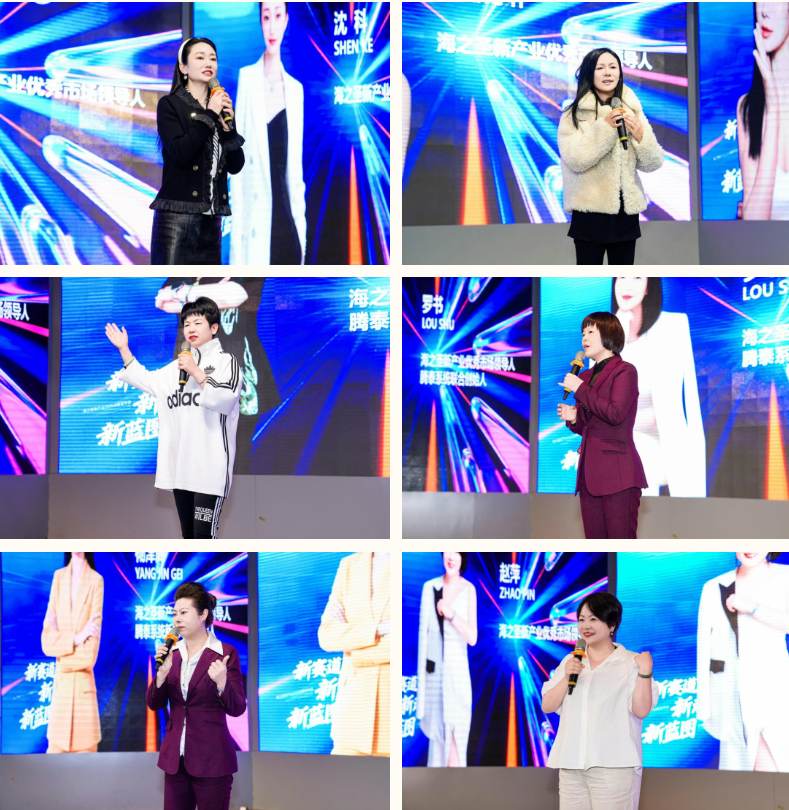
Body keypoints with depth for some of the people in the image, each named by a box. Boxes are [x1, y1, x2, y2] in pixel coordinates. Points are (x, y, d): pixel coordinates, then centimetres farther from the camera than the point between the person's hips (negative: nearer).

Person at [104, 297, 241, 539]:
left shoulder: (225, 361, -2)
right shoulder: (178, 365, 20)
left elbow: (225, 400, -16)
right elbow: (146, 381, 24)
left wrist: (196, 372, -18)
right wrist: (123, 349, 20)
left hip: (209, 466, -8)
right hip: (180, 465, 8)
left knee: (204, 536, -13)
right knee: (188, 535, 14)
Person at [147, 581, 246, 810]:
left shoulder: (225, 653, -7)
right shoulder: (172, 653, 8)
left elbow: (237, 708, -8)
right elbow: (154, 704, 5)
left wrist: (221, 682, -27)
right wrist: (162, 671, -12)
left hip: (211, 759, -5)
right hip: (175, 757, 5)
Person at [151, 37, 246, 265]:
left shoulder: (222, 108, 16)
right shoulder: (170, 105, 0)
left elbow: (235, 166, 10)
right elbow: (180, 153, -15)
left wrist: (228, 127, -4)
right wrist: (208, 116, -10)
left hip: (212, 216, 5)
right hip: (177, 212, -5)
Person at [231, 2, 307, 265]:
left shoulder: (296, 89, 12)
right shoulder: (246, 78, 1)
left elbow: (296, 166, 14)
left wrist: (302, 226, 10)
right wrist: (238, 231, -7)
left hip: (289, 225, 4)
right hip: (255, 225, -4)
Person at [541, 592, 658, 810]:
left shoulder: (630, 663, -2)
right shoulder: (570, 661, 13)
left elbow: (641, 710, -10)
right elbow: (547, 706, 8)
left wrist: (645, 672, -22)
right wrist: (566, 678, -8)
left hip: (614, 766, -5)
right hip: (572, 766, 5)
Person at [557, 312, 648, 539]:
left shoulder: (625, 371, -4)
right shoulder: (586, 376, 19)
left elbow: (616, 414, -18)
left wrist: (580, 389, -12)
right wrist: (573, 419, 4)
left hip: (617, 473, -8)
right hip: (590, 473, 8)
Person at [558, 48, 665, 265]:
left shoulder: (632, 111, 7)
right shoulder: (574, 114, -3)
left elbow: (652, 163, 4)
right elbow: (575, 159, -16)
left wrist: (641, 136, -14)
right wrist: (604, 127, -22)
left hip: (626, 211, 4)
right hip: (590, 211, -4)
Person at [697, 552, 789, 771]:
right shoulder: (714, 588, 8)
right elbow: (704, 645, 8)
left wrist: (750, 607, -17)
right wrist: (703, 701, 5)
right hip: (728, 687, 2)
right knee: (737, 765, 4)